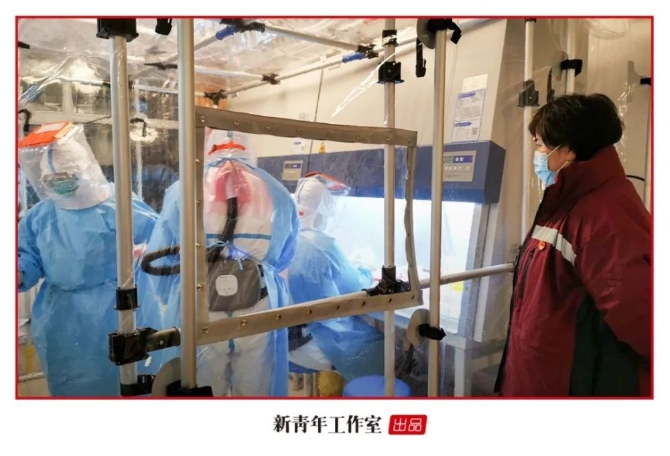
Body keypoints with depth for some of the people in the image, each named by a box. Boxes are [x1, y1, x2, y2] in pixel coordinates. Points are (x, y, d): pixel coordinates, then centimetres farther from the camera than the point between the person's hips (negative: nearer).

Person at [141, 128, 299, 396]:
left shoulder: (181, 192, -3)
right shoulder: (279, 194, 1)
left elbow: (158, 263, 5)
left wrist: (172, 301, 22)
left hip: (197, 318, -1)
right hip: (260, 318, 1)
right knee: (255, 392, 18)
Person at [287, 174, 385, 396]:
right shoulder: (323, 245, -22)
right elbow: (356, 288, -8)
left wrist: (351, 270, 20)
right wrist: (366, 273, 13)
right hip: (314, 345, -7)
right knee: (382, 348, 12)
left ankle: (329, 394, 36)